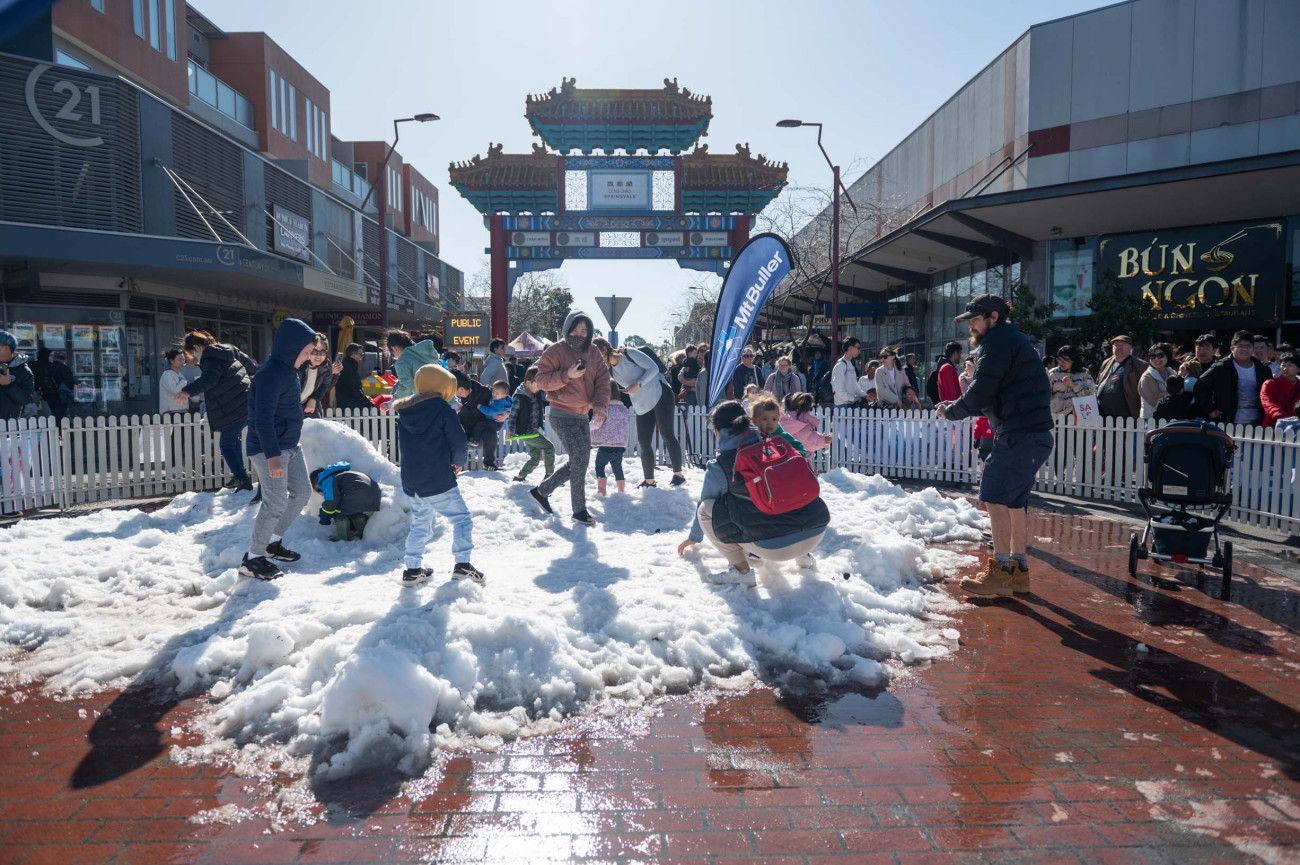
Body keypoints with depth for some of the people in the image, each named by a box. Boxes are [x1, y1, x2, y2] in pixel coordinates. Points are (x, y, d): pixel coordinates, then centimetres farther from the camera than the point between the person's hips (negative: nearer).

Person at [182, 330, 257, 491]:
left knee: (227, 445, -2)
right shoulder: (228, 350, 14)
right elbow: (248, 362, 31)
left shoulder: (211, 359, -14)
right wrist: (255, 371, 52)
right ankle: (239, 475, 30)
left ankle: (243, 481, -6)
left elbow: (209, 379, -33)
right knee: (232, 439, 24)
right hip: (247, 404, 10)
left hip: (236, 410, -10)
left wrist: (188, 391, -44)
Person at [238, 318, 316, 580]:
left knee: (301, 492, 14)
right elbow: (263, 418, -26)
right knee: (276, 503, -9)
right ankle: (252, 559, 4)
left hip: (290, 446, 10)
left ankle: (273, 543, 29)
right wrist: (272, 456, -30)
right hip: (268, 449, -10)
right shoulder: (270, 374, -20)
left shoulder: (289, 371, 10)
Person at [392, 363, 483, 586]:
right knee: (461, 517, 1)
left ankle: (412, 569, 22)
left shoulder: (404, 412, 10)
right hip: (439, 481, -7)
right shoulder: (441, 409, -10)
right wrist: (459, 461, 9)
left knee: (419, 524, 19)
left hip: (412, 482, 7)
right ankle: (462, 564, -8)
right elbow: (459, 441, -11)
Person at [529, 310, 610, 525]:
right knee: (580, 459, -11)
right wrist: (567, 375, -26)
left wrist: (599, 403, -13)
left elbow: (603, 380, 4)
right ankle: (579, 511, 1)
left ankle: (541, 491, 28)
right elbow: (542, 379, -12)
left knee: (579, 462, 13)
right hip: (562, 416, -7)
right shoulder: (556, 350, -9)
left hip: (581, 416, 7)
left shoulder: (594, 353, 9)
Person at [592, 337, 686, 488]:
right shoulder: (609, 370, 5)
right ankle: (649, 480, 15)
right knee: (643, 442, 4)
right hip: (642, 405, 7)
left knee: (667, 436, -6)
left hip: (660, 395, -6)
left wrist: (638, 385, -24)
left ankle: (678, 475, 4)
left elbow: (653, 368, -15)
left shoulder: (629, 353, -12)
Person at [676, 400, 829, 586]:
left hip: (774, 546, -5)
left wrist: (694, 537, 43)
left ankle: (741, 570, 2)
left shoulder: (718, 467, 3)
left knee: (706, 509, 9)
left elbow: (703, 503, 22)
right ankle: (803, 555, 24)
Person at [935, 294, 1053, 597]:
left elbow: (980, 394, -16)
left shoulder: (998, 342, -10)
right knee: (1015, 500, 15)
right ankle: (1018, 569, 21)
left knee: (995, 496, -9)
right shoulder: (1013, 339, 23)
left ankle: (1000, 572, -7)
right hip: (1035, 435, 11)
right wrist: (957, 408, 13)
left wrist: (950, 411, 0)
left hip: (1020, 436, -11)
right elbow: (994, 397, 23)